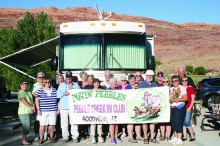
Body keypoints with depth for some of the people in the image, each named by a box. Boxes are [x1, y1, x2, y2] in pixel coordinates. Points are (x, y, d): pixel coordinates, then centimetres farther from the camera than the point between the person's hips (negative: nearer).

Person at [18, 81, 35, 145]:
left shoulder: (29, 93, 17)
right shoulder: (21, 92, -10)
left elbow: (31, 101, 12)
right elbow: (24, 101, -18)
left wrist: (33, 106, -8)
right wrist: (31, 107, -11)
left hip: (29, 112, 9)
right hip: (24, 112, -9)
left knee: (27, 127, 12)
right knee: (27, 127, -7)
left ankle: (24, 139, 21)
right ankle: (23, 141, 1)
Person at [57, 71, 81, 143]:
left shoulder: (76, 85, 13)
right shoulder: (61, 85, 16)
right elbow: (58, 95, 6)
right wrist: (64, 93, -10)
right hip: (63, 107, 1)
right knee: (64, 123, -1)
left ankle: (75, 136, 4)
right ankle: (65, 137, 8)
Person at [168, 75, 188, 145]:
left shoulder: (182, 88, -3)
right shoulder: (171, 89, 16)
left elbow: (185, 98, -12)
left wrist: (176, 99, -19)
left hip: (179, 107, -7)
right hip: (172, 108, 7)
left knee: (178, 123, -7)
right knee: (173, 123, 9)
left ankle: (179, 139, -2)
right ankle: (175, 138, 21)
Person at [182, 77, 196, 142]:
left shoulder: (190, 89, 0)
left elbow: (193, 99, -1)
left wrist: (190, 107, -9)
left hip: (188, 108, -4)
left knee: (187, 122, -11)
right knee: (183, 122, 4)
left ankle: (192, 136, 4)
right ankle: (184, 136, 12)